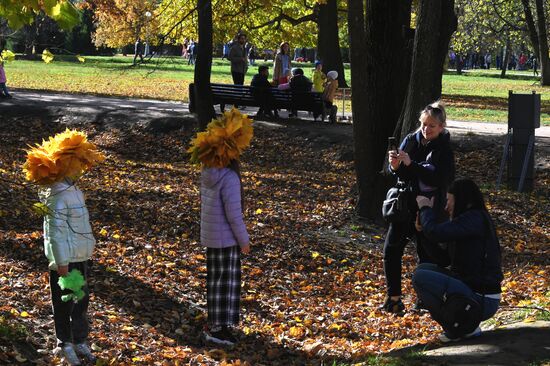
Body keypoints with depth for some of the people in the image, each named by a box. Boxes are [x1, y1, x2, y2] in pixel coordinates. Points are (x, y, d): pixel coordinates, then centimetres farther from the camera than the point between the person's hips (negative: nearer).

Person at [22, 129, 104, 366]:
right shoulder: (58, 195, -23)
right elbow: (56, 231, -22)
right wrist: (61, 263, -20)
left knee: (82, 299, 18)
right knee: (64, 302, 7)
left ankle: (79, 341, 31)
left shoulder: (71, 189, 6)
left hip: (80, 257, 9)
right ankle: (65, 344, 22)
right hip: (66, 258, -9)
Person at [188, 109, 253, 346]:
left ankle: (215, 322, 29)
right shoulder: (229, 178, -25)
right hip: (226, 237, -8)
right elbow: (233, 214, -22)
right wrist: (244, 240, -11)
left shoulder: (208, 172, 1)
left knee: (215, 278, 18)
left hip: (210, 235, 8)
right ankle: (218, 328, 3)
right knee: (226, 281, 0)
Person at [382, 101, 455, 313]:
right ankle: (393, 298, 9)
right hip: (404, 204, 5)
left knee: (427, 255, 1)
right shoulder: (411, 141, 2)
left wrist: (410, 164, -30)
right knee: (391, 249, 1)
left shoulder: (444, 150, -11)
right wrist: (395, 166, -20)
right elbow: (400, 175, 4)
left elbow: (438, 178, -24)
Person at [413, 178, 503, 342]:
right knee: (424, 268, 14)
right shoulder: (479, 218, 13)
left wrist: (425, 209, -6)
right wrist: (423, 224, 13)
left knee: (420, 277, -14)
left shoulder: (474, 219, -17)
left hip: (482, 302, -10)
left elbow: (435, 233, -25)